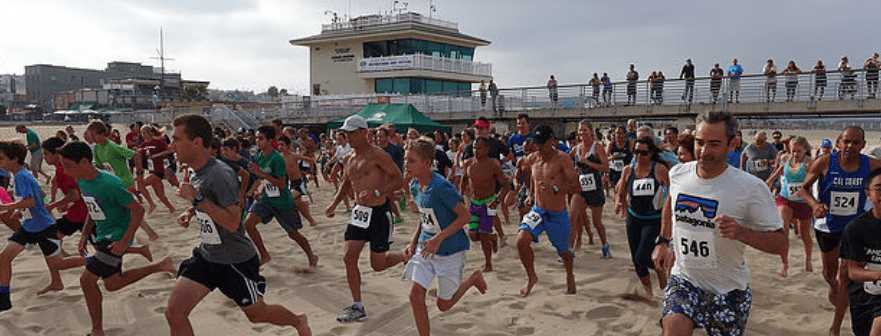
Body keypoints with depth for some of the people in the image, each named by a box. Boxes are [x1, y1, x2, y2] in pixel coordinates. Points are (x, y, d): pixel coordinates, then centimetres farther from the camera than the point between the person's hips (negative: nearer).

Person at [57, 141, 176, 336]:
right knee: (113, 284, 18)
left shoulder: (110, 184, -27)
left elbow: (138, 210, -22)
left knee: (87, 280, -11)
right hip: (102, 235, 10)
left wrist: (124, 241, -24)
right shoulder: (81, 181, 0)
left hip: (116, 236, -10)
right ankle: (161, 266, 29)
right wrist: (85, 234, 10)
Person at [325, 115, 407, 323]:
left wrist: (376, 192, -26)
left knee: (378, 265, 0)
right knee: (349, 257, -2)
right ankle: (357, 308, 8)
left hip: (379, 213, -7)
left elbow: (400, 180, -16)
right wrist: (334, 204, 12)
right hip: (359, 212, 7)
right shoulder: (348, 160, 10)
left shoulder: (377, 155, -13)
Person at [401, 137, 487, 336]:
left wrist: (439, 238, -28)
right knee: (416, 296, -5)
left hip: (450, 250, -6)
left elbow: (465, 216, -22)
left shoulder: (441, 187, -25)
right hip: (426, 248, 6)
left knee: (444, 304, 8)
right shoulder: (414, 186, -1)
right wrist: (414, 242, 5)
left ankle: (474, 278, 32)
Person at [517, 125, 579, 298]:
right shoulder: (533, 159, 2)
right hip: (537, 211, 4)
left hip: (558, 215, -4)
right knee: (521, 241, -19)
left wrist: (555, 188, -35)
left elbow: (576, 188, -21)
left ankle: (569, 275, 49)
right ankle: (531, 277, 4)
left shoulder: (562, 159, -16)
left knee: (563, 251, 15)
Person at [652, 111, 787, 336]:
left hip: (728, 289, -1)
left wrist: (741, 232, -32)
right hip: (683, 279, 1)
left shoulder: (751, 188, -16)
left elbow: (781, 244, -14)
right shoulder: (677, 174, -4)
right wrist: (663, 242, 17)